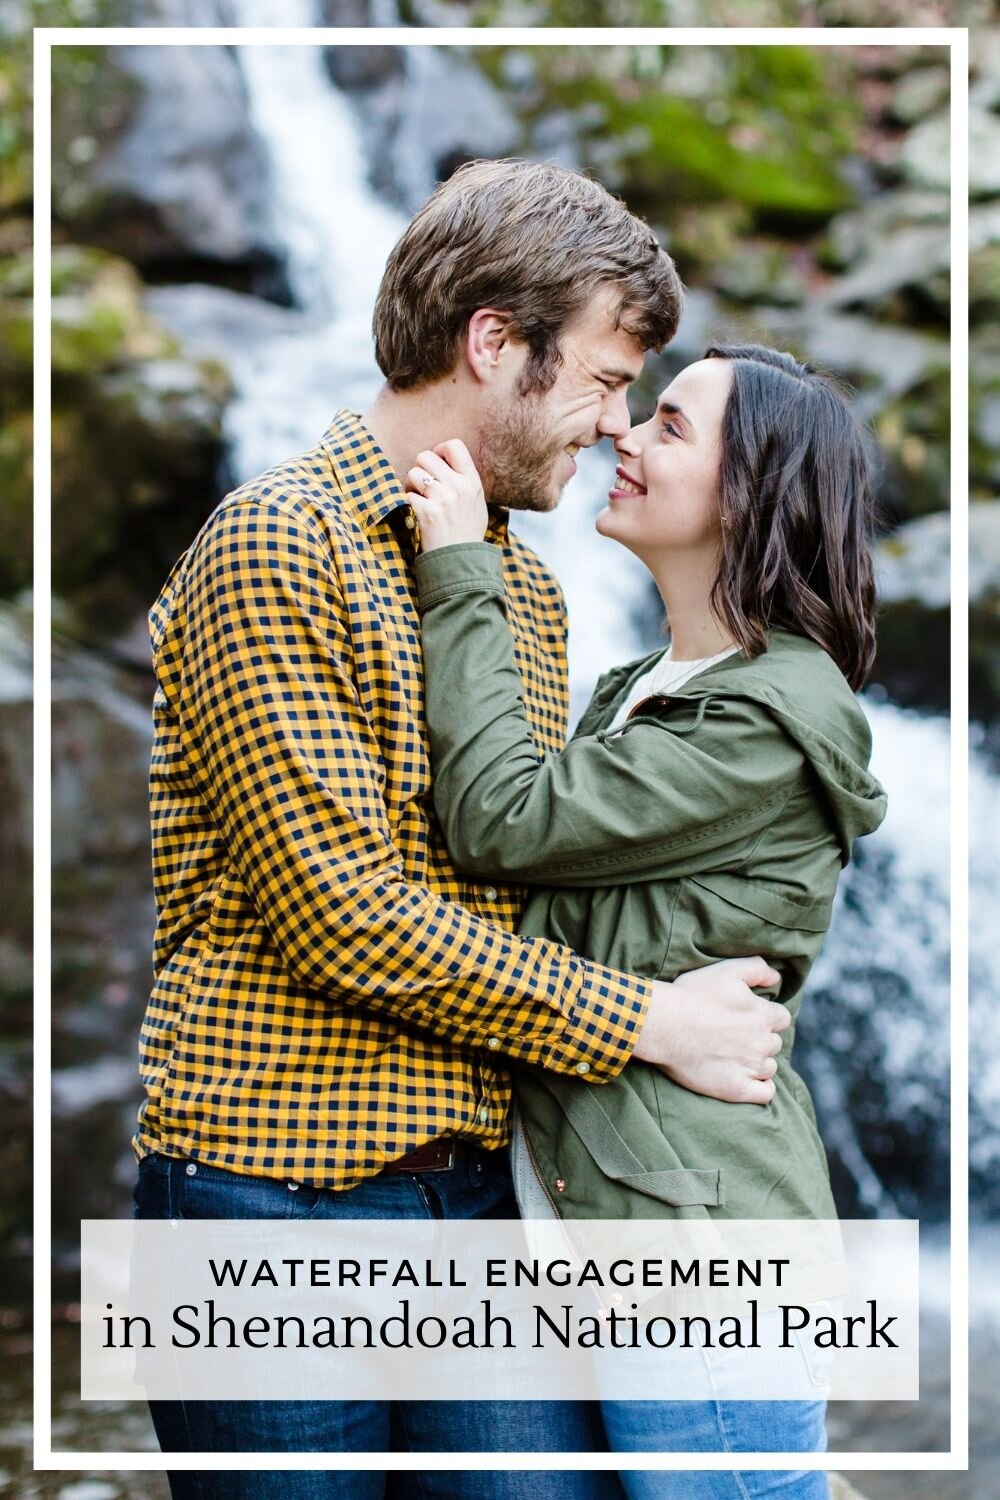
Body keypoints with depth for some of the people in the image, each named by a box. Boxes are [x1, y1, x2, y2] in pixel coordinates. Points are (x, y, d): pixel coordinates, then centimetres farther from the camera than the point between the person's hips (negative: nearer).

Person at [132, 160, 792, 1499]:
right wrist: (646, 1020, -12)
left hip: (482, 1187, 7)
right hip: (277, 1188, -7)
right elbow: (341, 913, -17)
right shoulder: (275, 546, -10)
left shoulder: (528, 586, 17)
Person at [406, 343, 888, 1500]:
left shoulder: (772, 720, -14)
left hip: (696, 1229, -9)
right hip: (575, 1210, 9)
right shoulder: (636, 692, 16)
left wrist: (460, 574, -11)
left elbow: (507, 820, -17)